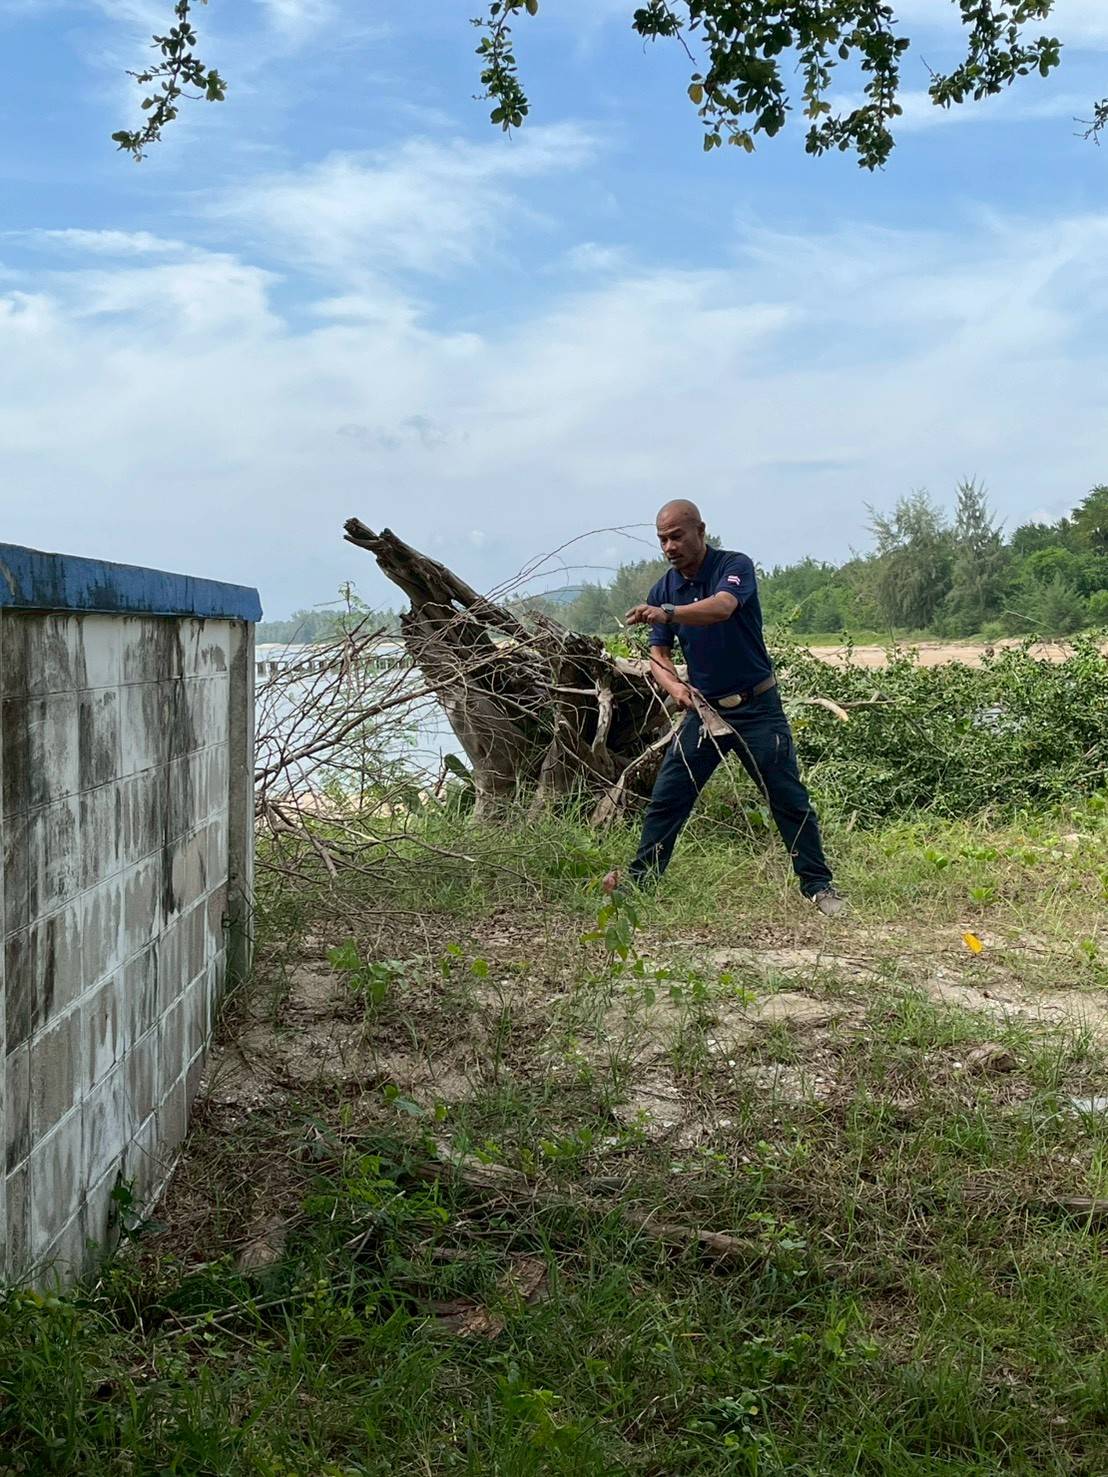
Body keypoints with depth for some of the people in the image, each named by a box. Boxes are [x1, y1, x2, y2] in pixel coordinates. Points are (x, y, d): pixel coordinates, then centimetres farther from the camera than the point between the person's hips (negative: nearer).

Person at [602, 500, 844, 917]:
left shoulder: (735, 566, -14)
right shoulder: (663, 589, 2)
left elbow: (722, 607, -36)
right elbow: (658, 654, 0)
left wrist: (667, 613, -52)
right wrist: (674, 686, -22)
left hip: (756, 707, -4)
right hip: (703, 708, 4)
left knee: (789, 799, 0)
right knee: (666, 797, 1)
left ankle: (819, 886, 11)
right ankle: (639, 879, 12)